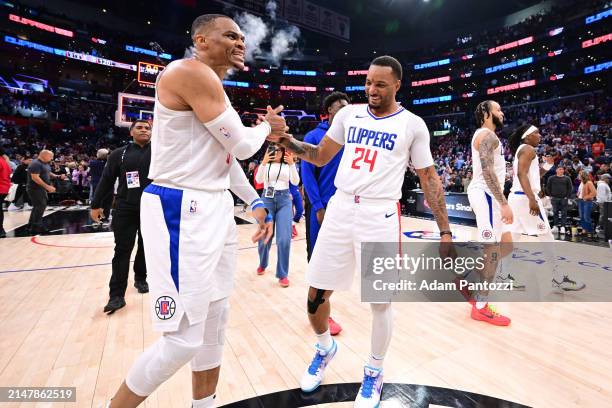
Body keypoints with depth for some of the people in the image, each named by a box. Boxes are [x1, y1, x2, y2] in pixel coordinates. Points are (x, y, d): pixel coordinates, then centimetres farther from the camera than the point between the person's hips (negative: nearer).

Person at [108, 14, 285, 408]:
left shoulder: (214, 87, 20)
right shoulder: (191, 72, -11)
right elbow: (241, 146, -14)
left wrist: (255, 202, 13)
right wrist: (266, 127, 7)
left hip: (215, 208, 10)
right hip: (181, 211, -10)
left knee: (215, 320, 16)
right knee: (184, 338, -2)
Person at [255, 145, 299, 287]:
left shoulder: (288, 165, 6)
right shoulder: (266, 164, 6)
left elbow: (295, 182, -7)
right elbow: (259, 180, -10)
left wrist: (292, 164, -21)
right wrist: (263, 163, -24)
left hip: (284, 200, 0)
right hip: (267, 199, 1)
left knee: (284, 239, -10)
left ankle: (282, 274, 4)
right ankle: (262, 264, 37)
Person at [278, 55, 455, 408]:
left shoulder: (413, 125, 4)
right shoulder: (348, 114, 11)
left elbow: (430, 178, 6)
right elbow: (321, 157, 16)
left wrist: (445, 231, 2)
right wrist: (288, 142, -2)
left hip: (380, 216, -2)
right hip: (340, 209, 3)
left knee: (381, 301, 5)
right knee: (317, 293, 7)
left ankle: (375, 372, 33)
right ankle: (325, 347, 39)